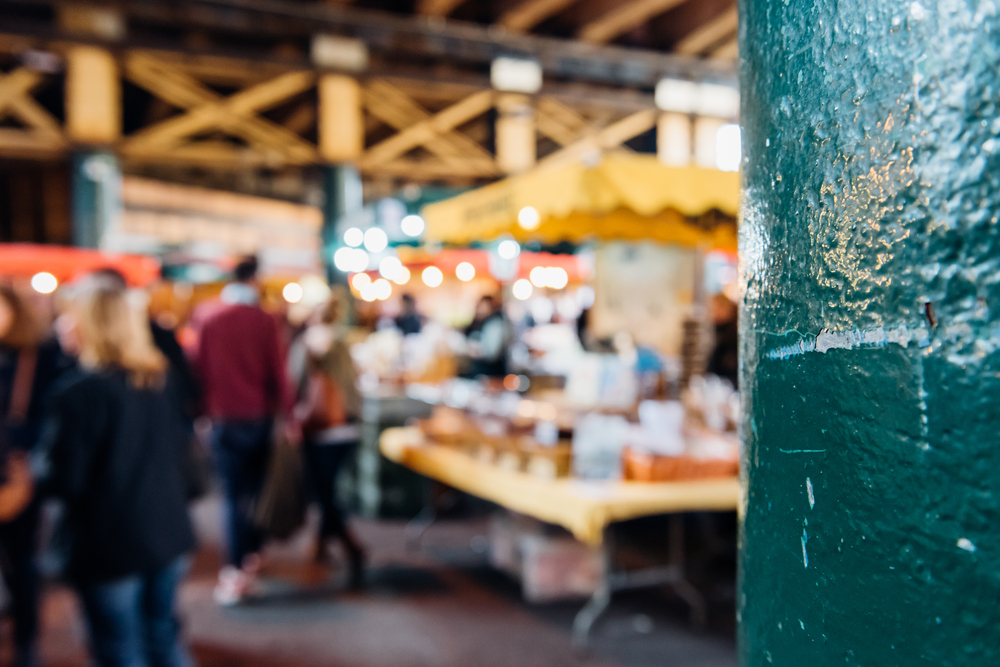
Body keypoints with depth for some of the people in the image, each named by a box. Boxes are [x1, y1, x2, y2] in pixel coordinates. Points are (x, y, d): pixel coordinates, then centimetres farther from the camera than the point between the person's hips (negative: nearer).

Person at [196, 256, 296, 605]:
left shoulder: (210, 322, -1)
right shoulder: (265, 321, -7)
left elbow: (202, 371, 3)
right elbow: (278, 373, -6)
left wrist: (208, 409, 13)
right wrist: (288, 415, 3)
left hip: (225, 419, 0)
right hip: (259, 417, 0)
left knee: (234, 494, 3)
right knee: (256, 488, 15)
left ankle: (236, 569, -2)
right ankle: (252, 553, 26)